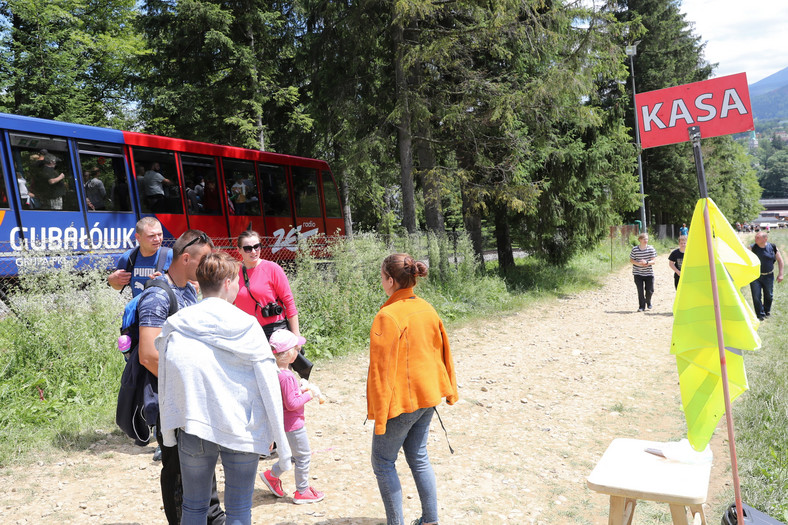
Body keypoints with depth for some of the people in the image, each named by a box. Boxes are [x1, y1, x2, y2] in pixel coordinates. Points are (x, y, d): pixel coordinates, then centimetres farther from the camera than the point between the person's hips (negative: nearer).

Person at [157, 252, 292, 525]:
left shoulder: (175, 327, -2)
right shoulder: (247, 327, -9)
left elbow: (165, 386, 3)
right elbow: (269, 388, -8)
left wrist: (168, 432, 15)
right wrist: (281, 443, -1)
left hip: (192, 428, 3)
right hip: (241, 431, -2)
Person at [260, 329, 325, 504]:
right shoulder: (287, 377, -28)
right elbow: (292, 404, -26)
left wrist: (300, 390, 5)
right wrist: (309, 394, -16)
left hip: (282, 422, 9)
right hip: (293, 424, -9)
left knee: (295, 454, 25)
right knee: (303, 456, 8)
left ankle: (272, 475, 30)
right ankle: (302, 492, 21)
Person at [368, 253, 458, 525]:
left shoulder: (387, 316, -21)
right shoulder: (427, 309, 2)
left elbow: (382, 369, -20)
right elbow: (442, 352, 11)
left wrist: (379, 414, -15)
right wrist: (449, 390, 22)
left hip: (401, 402, -7)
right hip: (427, 397, 8)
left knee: (383, 462, 9)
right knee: (419, 458, 19)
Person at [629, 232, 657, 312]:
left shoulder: (651, 248, -3)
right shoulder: (635, 249, -4)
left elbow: (654, 260, -3)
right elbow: (631, 260, 1)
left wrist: (647, 262, -22)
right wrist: (638, 263, -17)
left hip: (649, 273, 1)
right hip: (638, 273, -1)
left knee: (650, 290, 3)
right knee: (640, 291, -1)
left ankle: (648, 301, 34)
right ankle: (641, 306, 12)